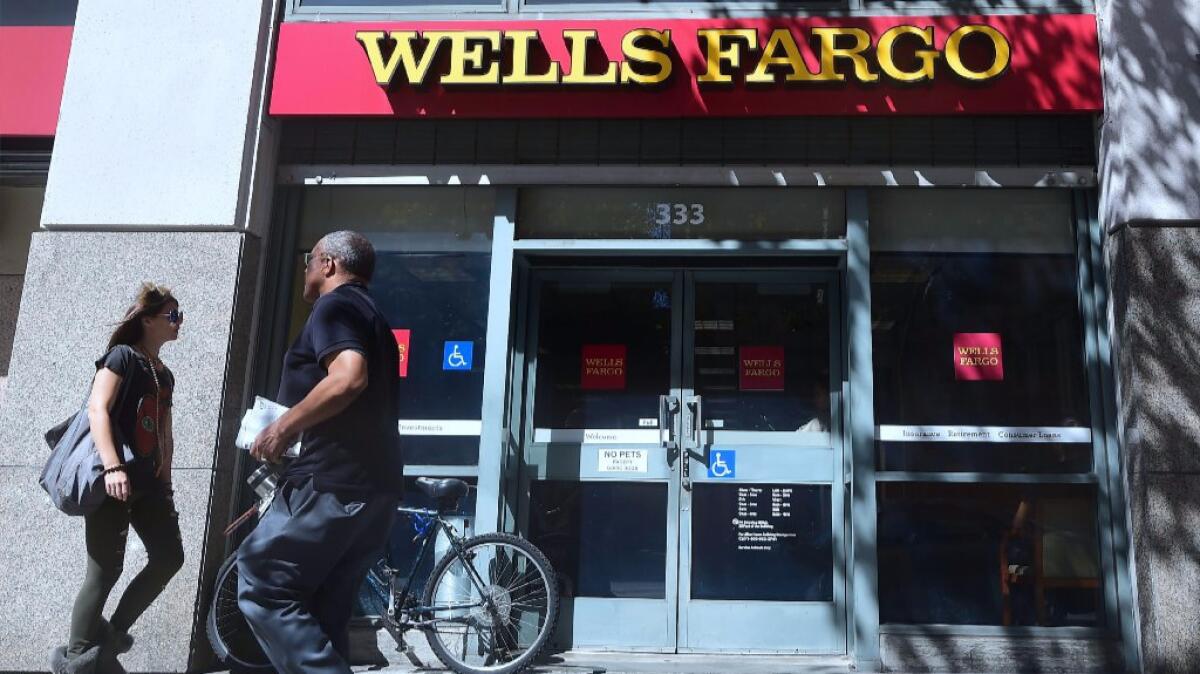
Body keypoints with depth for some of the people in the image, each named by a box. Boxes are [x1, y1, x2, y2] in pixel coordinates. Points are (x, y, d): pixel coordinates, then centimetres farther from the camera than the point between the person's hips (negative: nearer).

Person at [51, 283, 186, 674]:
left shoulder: (165, 375, 18)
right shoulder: (123, 356, -5)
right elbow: (97, 409, -18)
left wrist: (165, 483, 19)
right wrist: (112, 467, -29)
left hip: (148, 483, 8)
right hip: (112, 481, -8)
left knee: (169, 558, 3)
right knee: (105, 571, -7)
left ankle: (113, 635, 15)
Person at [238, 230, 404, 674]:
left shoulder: (335, 305, -4)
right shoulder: (372, 318, 25)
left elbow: (349, 376, -24)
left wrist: (284, 427, -14)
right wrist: (297, 431, 31)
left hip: (333, 484, -9)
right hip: (374, 488, 10)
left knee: (261, 590, -5)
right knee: (323, 614, 10)